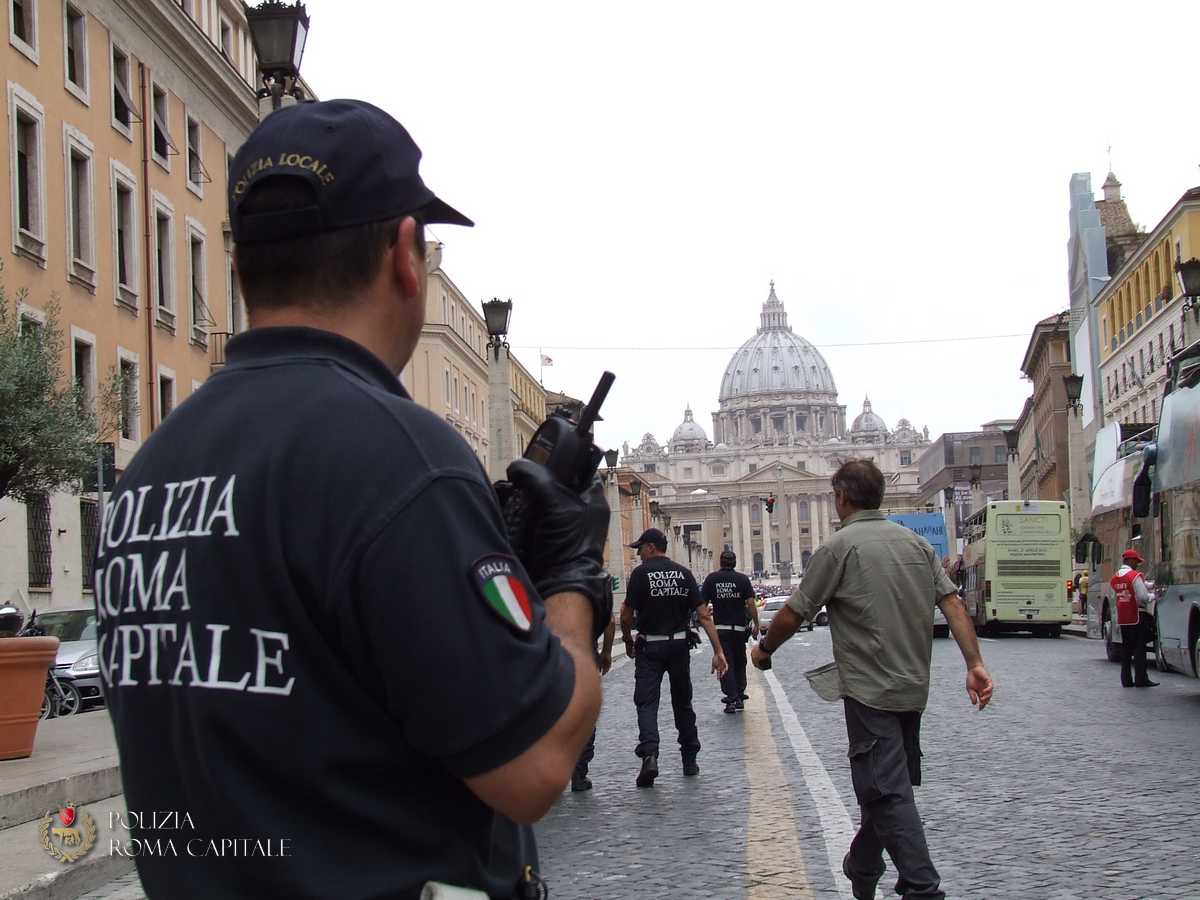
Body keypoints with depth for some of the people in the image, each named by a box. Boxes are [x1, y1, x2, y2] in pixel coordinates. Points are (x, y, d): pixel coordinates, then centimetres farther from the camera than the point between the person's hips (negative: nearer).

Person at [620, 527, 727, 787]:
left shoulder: (641, 573, -8)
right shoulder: (683, 573, 3)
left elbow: (626, 614, -9)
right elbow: (704, 615, -3)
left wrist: (628, 641, 8)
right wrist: (718, 651, -4)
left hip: (649, 647, -4)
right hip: (679, 645, 4)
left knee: (646, 703, -4)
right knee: (683, 702, 15)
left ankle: (649, 755, -25)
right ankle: (690, 760, 22)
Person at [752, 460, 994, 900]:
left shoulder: (840, 547, -11)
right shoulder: (917, 542, 8)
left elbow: (793, 614, -8)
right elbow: (952, 603, 0)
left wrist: (764, 648, 9)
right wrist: (975, 663, -2)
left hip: (871, 690, -7)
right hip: (913, 687, 7)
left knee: (888, 792, -6)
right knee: (883, 784, 20)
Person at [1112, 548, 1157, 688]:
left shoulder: (1115, 578, 9)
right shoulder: (1135, 575, -14)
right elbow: (1142, 597, -19)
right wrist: (1152, 596, 3)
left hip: (1122, 618, 7)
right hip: (1137, 616, -7)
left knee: (1126, 648, 11)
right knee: (1140, 648, -1)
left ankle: (1126, 679, 12)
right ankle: (1140, 679, -1)